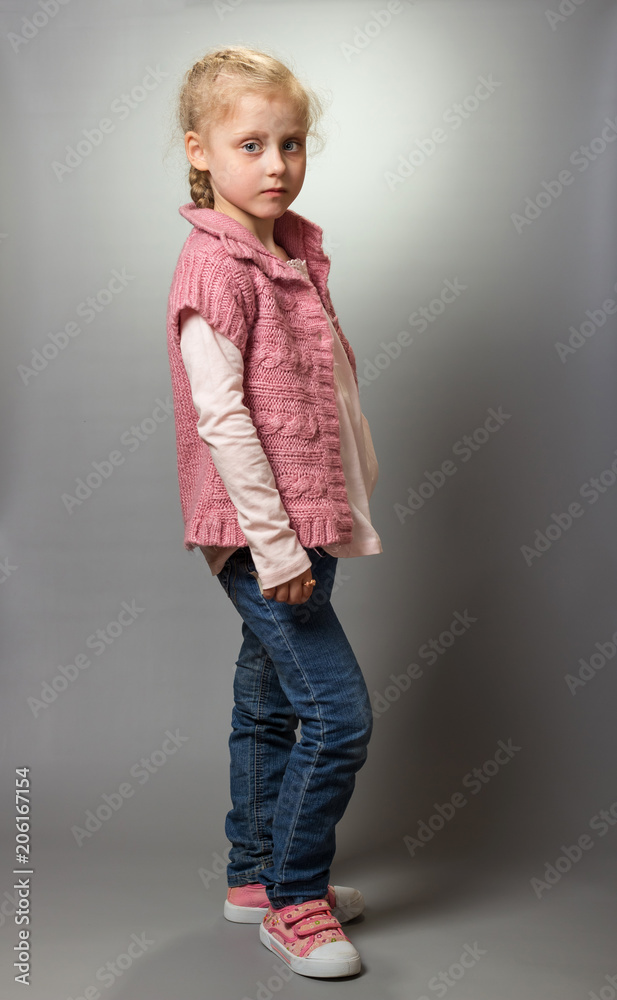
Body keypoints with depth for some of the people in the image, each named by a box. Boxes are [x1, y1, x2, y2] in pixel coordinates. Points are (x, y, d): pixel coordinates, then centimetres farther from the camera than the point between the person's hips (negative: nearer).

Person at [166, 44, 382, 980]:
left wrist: (350, 498, 18)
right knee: (339, 712, -7)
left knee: (270, 705, 17)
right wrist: (274, 543, -21)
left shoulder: (297, 251, 12)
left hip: (306, 525, 9)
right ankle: (292, 902, 12)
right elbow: (220, 418, -20)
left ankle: (255, 875, 33)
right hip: (261, 533, -9)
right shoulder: (215, 270, -15)